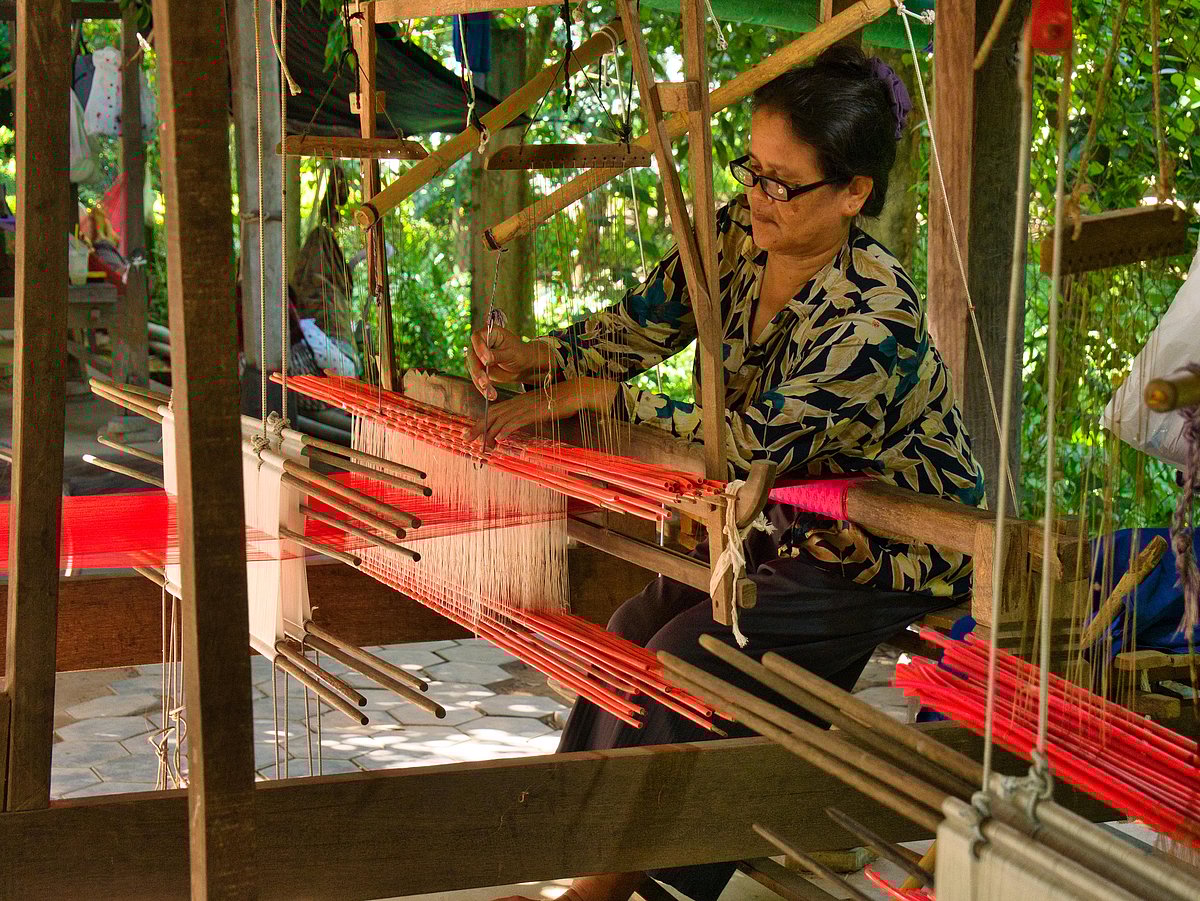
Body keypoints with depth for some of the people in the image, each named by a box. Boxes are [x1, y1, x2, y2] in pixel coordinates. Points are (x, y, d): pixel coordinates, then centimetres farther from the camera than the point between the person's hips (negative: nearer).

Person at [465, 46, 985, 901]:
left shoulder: (876, 317, -31)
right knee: (636, 629, 1)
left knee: (687, 664, -16)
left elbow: (758, 441, -30)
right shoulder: (739, 234, -7)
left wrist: (596, 394, -27)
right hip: (793, 523, 9)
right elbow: (642, 323, -1)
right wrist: (536, 356, -21)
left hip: (889, 559, -8)